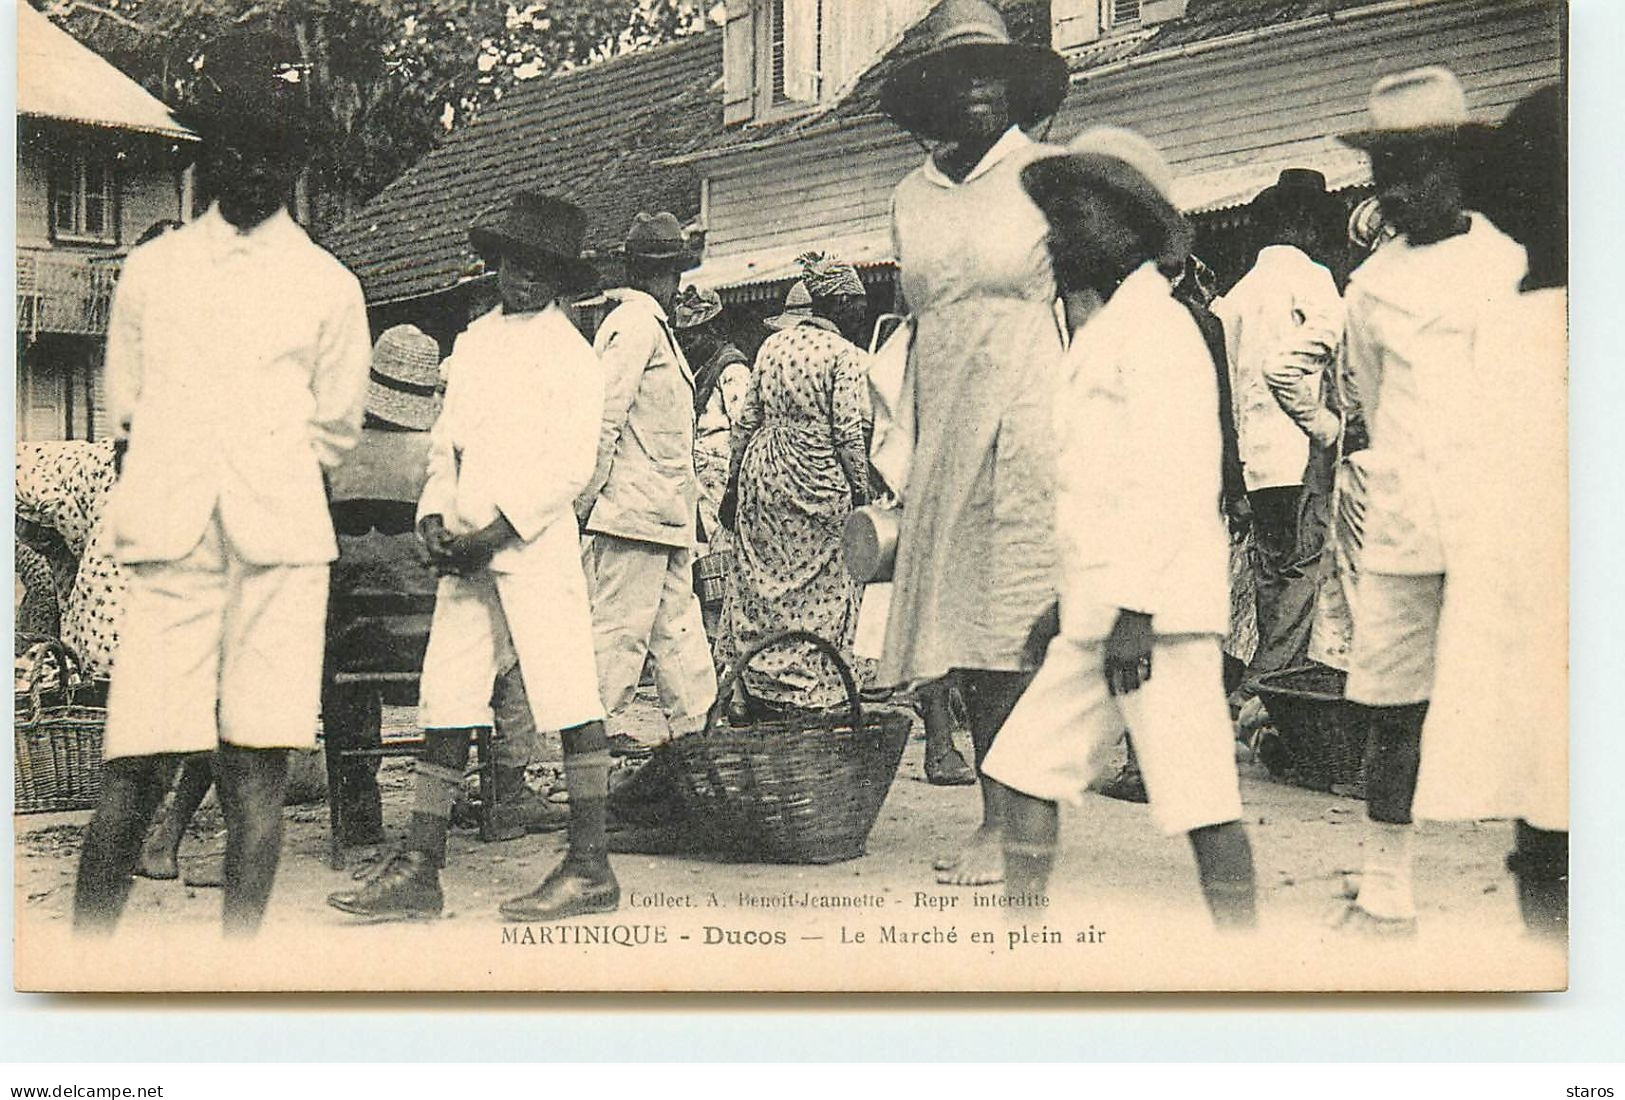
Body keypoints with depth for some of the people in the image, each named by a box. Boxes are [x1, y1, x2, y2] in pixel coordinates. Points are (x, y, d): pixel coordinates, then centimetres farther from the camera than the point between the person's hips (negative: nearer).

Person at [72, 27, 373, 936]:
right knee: (136, 764, -4)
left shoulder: (329, 288, 13)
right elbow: (125, 411, 18)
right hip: (171, 541, 1)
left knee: (259, 761, -4)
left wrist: (264, 487, 9)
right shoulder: (151, 269, 18)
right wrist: (169, 495, 8)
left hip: (279, 543, -1)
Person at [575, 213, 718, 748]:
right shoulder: (637, 323, -10)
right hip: (637, 508, -10)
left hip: (665, 513, 10)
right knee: (620, 627, -6)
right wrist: (587, 498, -16)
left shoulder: (649, 323, 20)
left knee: (678, 624, 12)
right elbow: (604, 416, -17)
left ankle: (693, 725, 17)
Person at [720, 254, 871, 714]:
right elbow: (849, 433, -12)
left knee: (764, 581, 12)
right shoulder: (844, 355, -9)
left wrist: (733, 484, 18)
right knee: (823, 587, 3)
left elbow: (746, 420, 11)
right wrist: (861, 492, -5)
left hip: (762, 473, 6)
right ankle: (813, 690, 6)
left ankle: (763, 686, 18)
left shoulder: (771, 345, 9)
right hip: (818, 481, -6)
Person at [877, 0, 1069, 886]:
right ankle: (999, 815, 10)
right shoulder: (910, 198, 16)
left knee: (1009, 629, -10)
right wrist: (906, 452, 15)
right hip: (945, 431, 5)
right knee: (958, 633, 2)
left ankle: (1007, 826, -5)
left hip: (1027, 420, -5)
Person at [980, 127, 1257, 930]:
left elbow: (1173, 480, -17)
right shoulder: (1097, 333, 21)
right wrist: (1071, 604, 25)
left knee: (1201, 802, -7)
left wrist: (1136, 608, -21)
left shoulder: (1157, 326, -8)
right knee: (1023, 766, 10)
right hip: (1098, 614, 10)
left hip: (1158, 611, -10)